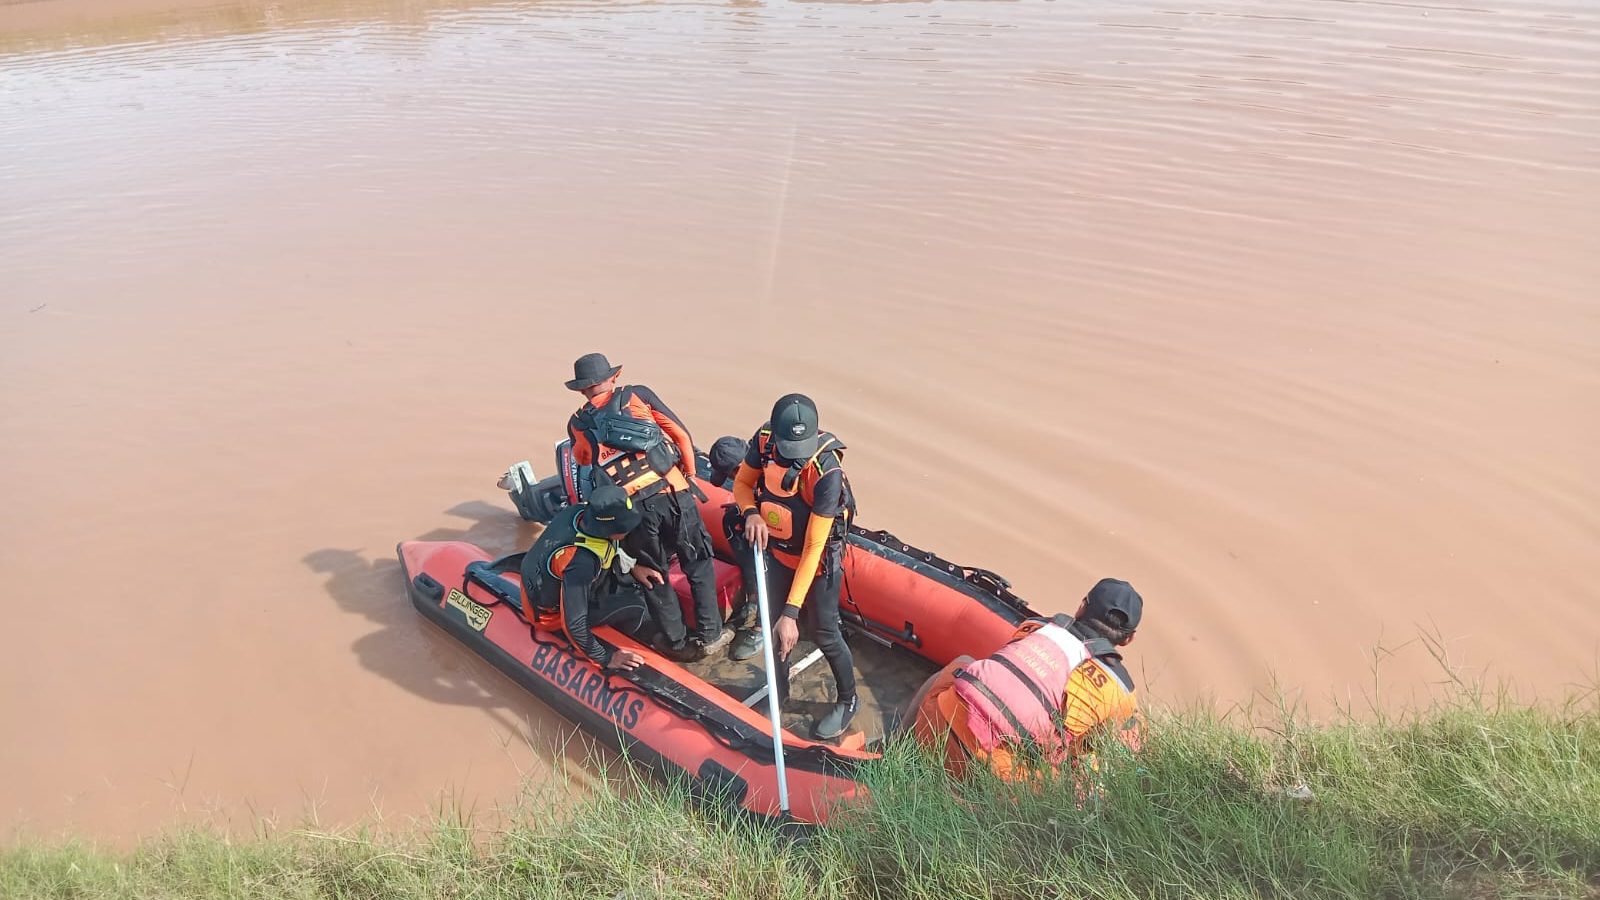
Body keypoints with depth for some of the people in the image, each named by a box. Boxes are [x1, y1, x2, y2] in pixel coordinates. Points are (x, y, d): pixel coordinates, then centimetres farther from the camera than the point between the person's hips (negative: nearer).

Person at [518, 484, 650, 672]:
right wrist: (605, 658, -26)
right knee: (636, 606, -11)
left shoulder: (583, 511, -20)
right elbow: (574, 623, -36)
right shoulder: (581, 562, -41)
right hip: (551, 611, -8)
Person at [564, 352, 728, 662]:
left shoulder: (577, 425, 13)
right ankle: (710, 634, 20)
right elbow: (682, 435, 8)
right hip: (673, 494, 0)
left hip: (631, 509, 1)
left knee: (652, 576, 18)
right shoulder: (639, 395, 10)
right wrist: (690, 473, 22)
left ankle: (678, 643, 26)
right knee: (698, 564, 17)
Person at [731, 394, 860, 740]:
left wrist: (791, 612, -32)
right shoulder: (765, 439, -21)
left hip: (818, 561, -5)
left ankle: (848, 700, 33)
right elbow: (742, 482, -2)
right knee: (774, 620, 18)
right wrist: (751, 513, -25)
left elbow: (813, 548, -33)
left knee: (823, 632, 7)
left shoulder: (827, 474, -36)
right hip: (778, 552, 5)